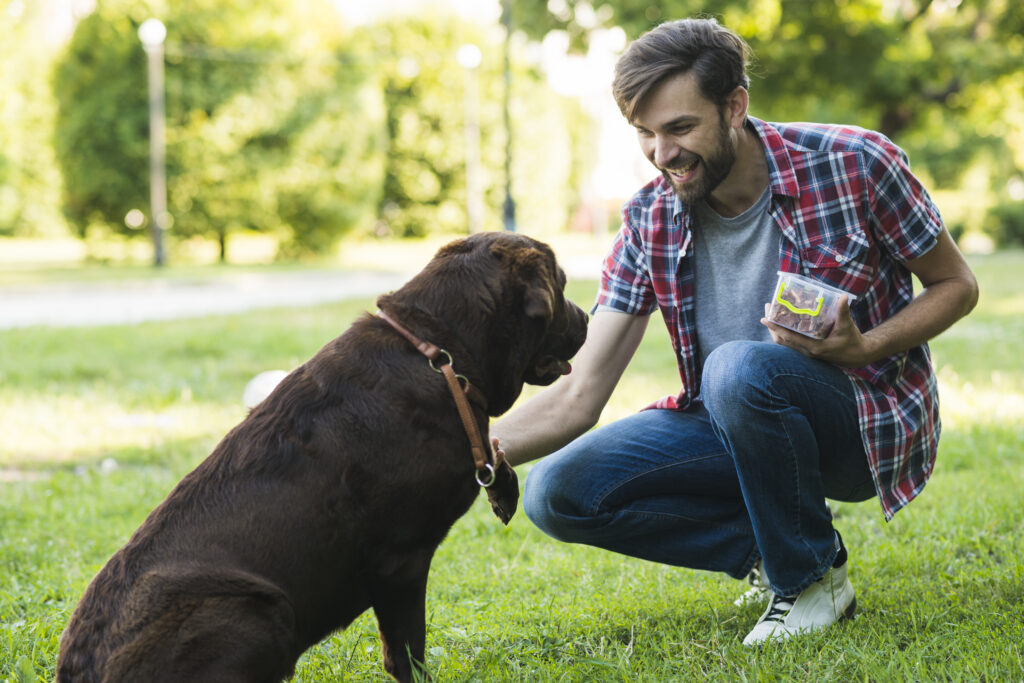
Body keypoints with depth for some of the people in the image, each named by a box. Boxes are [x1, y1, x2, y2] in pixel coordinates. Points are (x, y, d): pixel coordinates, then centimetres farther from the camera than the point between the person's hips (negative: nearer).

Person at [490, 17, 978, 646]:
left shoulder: (852, 163, -16)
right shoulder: (649, 221, -6)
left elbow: (956, 286, -3)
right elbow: (579, 397, -9)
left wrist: (861, 349, -23)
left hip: (869, 419, -4)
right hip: (734, 426, 5)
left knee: (740, 366, -36)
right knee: (556, 493, -14)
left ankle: (813, 574, -12)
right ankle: (775, 546, -1)